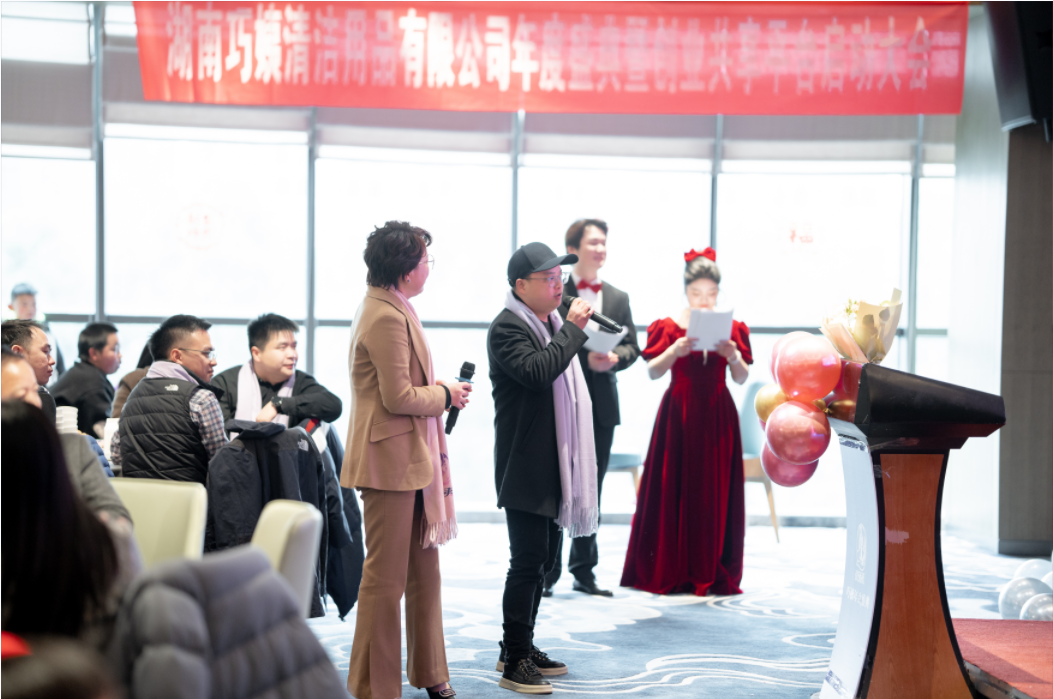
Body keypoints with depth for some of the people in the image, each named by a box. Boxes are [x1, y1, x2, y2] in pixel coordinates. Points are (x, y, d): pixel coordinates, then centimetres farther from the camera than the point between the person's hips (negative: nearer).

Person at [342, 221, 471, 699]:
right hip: (391, 461, -11)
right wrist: (445, 395, -7)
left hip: (413, 459, 11)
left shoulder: (392, 310, 15)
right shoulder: (386, 317, -19)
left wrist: (441, 391, 8)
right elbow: (398, 397, -21)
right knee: (386, 578, -1)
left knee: (424, 570, 17)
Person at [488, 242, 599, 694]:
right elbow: (537, 372, -31)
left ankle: (523, 648, 26)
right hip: (525, 470, -9)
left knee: (543, 559, 15)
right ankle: (514, 662, 1)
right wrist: (572, 329, -21)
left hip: (554, 468, 9)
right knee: (528, 563, -7)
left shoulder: (551, 325, 15)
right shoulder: (508, 327, -13)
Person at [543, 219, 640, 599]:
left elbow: (632, 346, 9)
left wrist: (613, 358, -11)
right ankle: (547, 573, 7)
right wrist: (585, 358, -20)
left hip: (602, 406, 5)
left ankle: (584, 570, 19)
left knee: (592, 491, 10)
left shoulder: (619, 298, 13)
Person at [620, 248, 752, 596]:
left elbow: (742, 378, 5)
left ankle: (711, 574, 7)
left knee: (716, 493, 0)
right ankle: (670, 572, 8)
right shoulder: (668, 327, 2)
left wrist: (733, 356, -14)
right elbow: (652, 371, -6)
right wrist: (675, 350, -22)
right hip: (678, 414, -2)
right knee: (673, 490, -2)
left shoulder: (733, 328, 7)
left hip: (717, 416, 2)